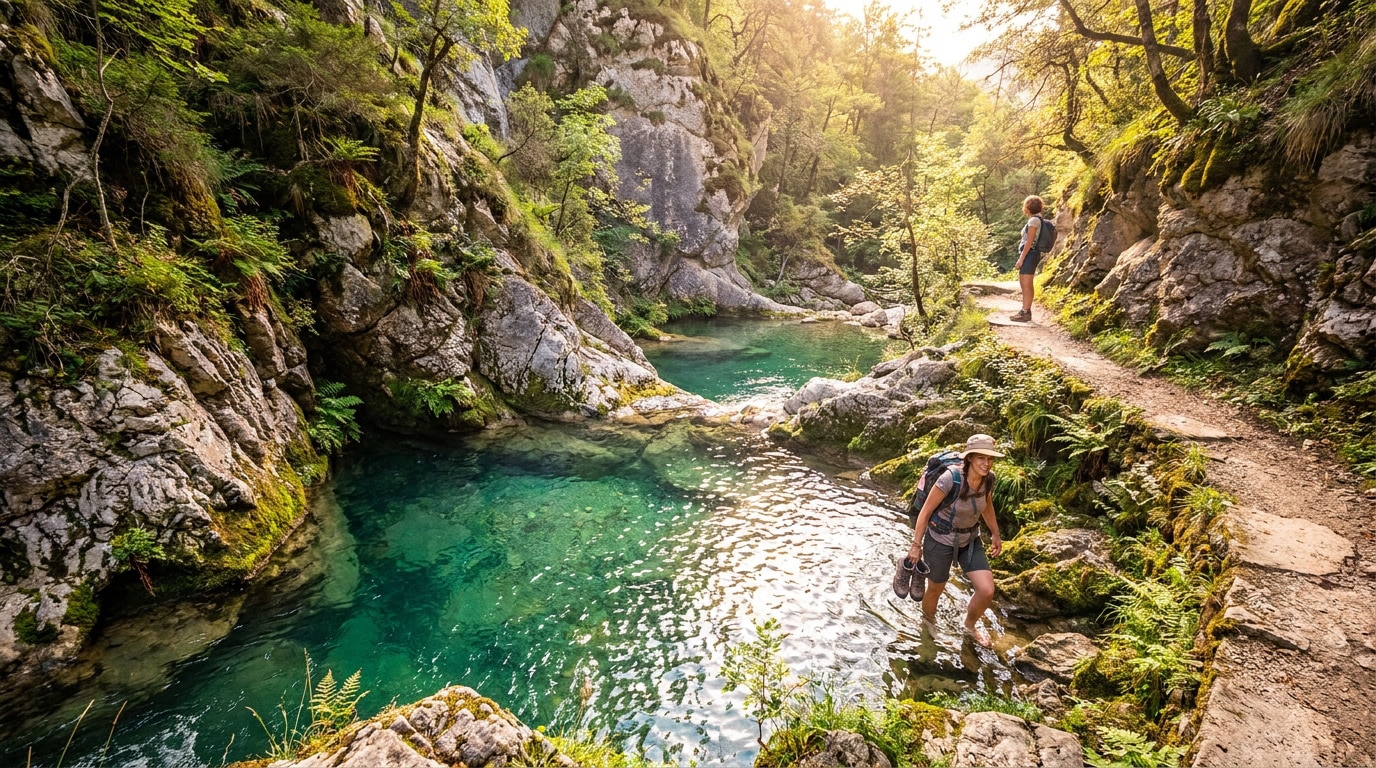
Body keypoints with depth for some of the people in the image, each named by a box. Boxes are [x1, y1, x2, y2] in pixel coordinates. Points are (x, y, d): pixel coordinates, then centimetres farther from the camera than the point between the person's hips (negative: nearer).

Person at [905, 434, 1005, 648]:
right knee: (936, 590, 15)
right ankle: (928, 623, 48)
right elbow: (925, 512, -20)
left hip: (970, 540, 5)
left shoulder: (989, 479, -13)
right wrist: (916, 545, -14)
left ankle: (970, 625, 29)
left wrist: (995, 534, 14)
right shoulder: (950, 479, -31)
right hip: (941, 541, -5)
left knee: (987, 591, -4)